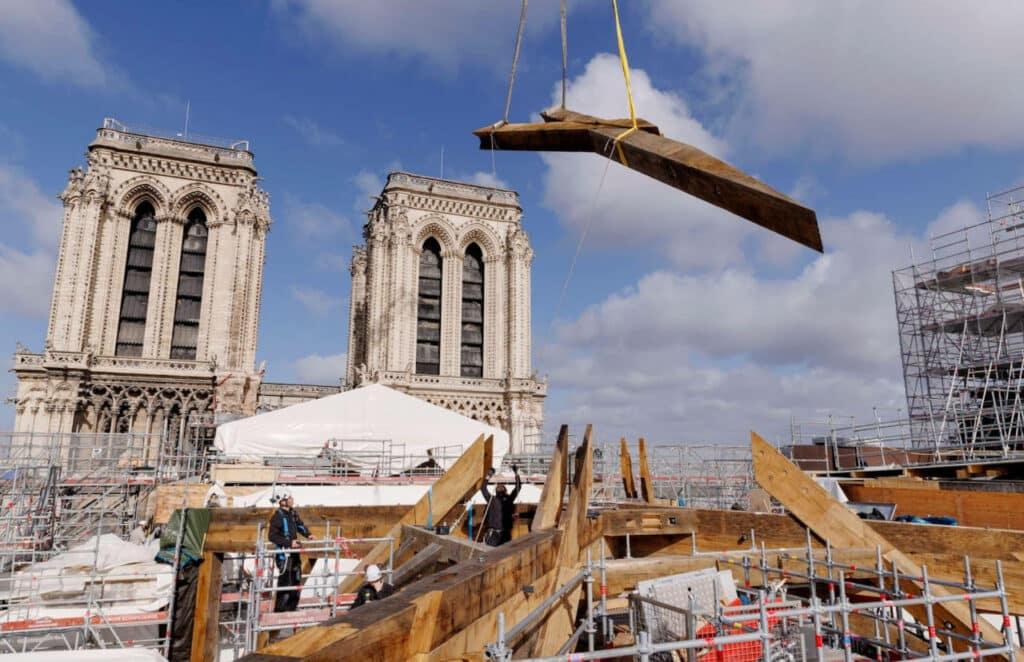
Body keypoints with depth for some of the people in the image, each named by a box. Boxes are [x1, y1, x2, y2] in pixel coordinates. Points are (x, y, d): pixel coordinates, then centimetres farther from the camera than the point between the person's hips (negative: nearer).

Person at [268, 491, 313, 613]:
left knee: (297, 579, 15)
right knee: (285, 582, -5)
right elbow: (272, 536, -21)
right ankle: (280, 610, 9)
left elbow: (300, 525, 21)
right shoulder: (277, 516, -19)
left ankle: (291, 607, 29)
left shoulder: (292, 513, 5)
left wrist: (308, 534, 5)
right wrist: (289, 542, -23)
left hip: (294, 551, 8)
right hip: (283, 553, -8)